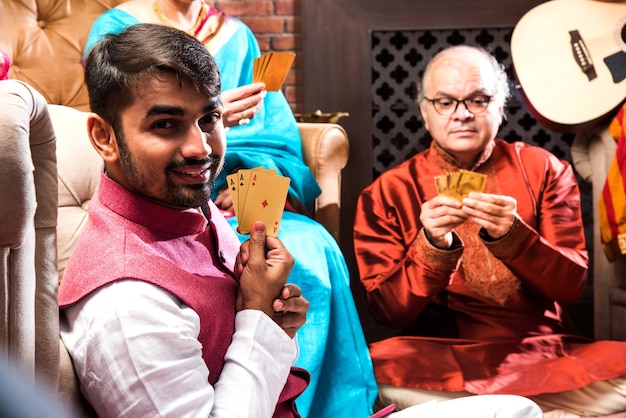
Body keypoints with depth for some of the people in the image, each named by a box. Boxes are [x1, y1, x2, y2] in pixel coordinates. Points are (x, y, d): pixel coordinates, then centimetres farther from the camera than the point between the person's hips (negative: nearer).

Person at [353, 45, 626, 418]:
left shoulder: (543, 171, 8)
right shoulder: (388, 193, 4)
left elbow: (571, 284, -1)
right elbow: (390, 312, -2)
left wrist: (511, 236, -19)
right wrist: (434, 246, -19)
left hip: (541, 350, 1)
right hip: (436, 359, 0)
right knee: (369, 373, -33)